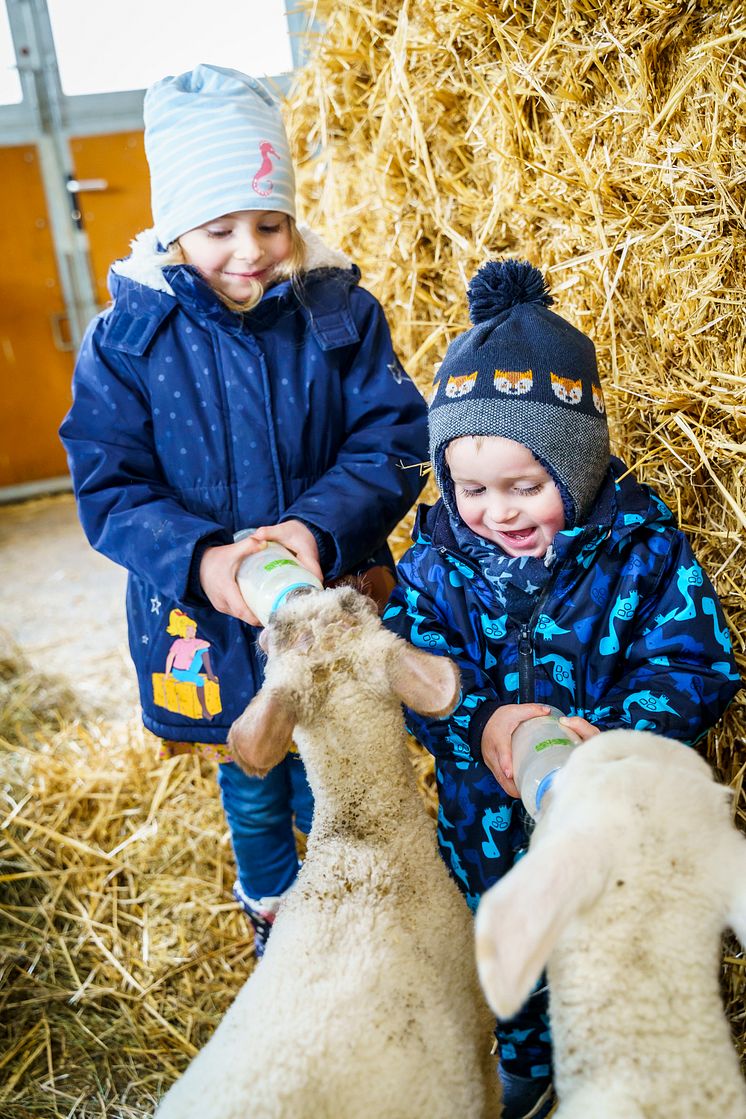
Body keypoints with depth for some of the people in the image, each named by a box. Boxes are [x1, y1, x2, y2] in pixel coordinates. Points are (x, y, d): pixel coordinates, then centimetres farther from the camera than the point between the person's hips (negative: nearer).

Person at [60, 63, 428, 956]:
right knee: (252, 798, 23)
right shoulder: (127, 340, -11)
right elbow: (108, 489, -12)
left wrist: (322, 524, -30)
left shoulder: (340, 311, -8)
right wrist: (200, 557, -31)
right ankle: (275, 923, 54)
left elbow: (392, 441, -12)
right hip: (211, 631, 0)